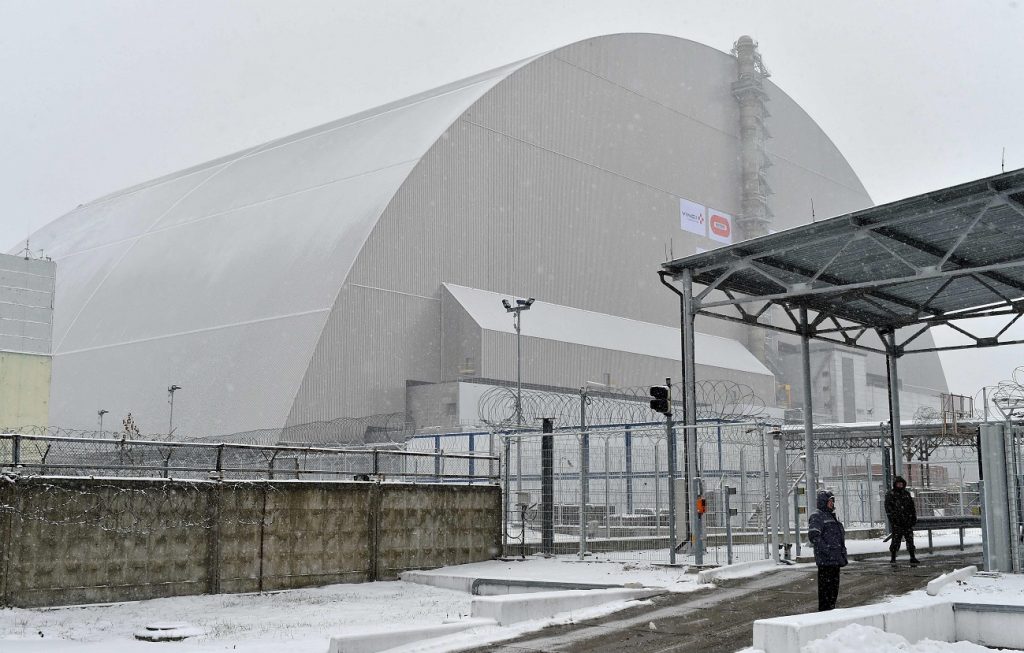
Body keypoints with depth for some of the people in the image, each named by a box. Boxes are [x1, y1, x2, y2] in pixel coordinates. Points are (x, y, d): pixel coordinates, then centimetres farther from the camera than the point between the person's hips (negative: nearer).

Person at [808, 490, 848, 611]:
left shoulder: (833, 516, 20)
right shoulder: (817, 517, -10)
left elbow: (842, 534, 30)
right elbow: (813, 536, -21)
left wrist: (843, 552, 19)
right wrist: (827, 551, -24)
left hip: (835, 560, 9)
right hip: (825, 560, -9)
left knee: (834, 588, 15)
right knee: (826, 588, -8)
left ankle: (831, 610, 23)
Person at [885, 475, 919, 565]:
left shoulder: (906, 493, 16)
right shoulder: (890, 494, 1)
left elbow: (912, 507, 20)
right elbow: (888, 507, -6)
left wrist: (914, 517, 13)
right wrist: (892, 518, -15)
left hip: (907, 521, 4)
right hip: (896, 522, -4)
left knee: (910, 539, 3)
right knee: (896, 540, -3)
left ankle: (912, 557, 8)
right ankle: (893, 558, 4)